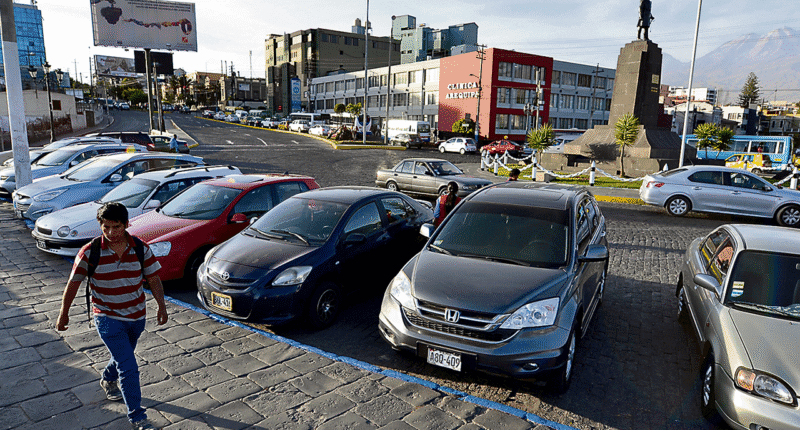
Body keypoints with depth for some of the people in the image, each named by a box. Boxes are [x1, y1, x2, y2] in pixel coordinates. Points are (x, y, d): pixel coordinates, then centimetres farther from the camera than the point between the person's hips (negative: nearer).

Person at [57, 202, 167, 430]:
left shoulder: (141, 248, -8)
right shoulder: (90, 252, -14)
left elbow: (153, 278, -1)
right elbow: (73, 283, -3)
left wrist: (162, 306, -10)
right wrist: (64, 313, 3)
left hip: (136, 317, 4)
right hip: (108, 318, -4)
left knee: (123, 357, 26)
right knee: (129, 367, -10)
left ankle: (108, 380, 59)